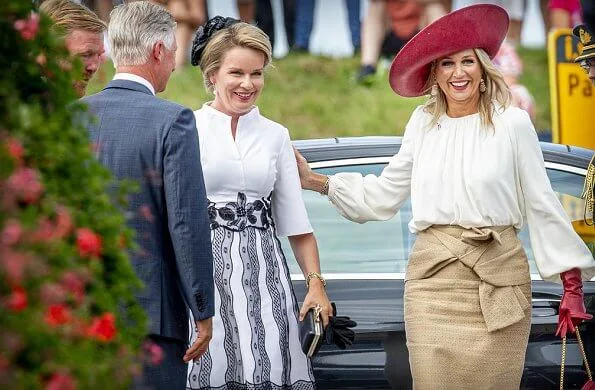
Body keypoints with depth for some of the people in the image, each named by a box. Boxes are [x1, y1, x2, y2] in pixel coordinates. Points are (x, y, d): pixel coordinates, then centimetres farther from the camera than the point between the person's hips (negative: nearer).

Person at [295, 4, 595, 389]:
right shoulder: (423, 123, 10)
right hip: (433, 274, 3)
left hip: (498, 274, -2)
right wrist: (315, 181, 14)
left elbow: (542, 205, 1)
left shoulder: (512, 122, -1)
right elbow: (383, 194, 18)